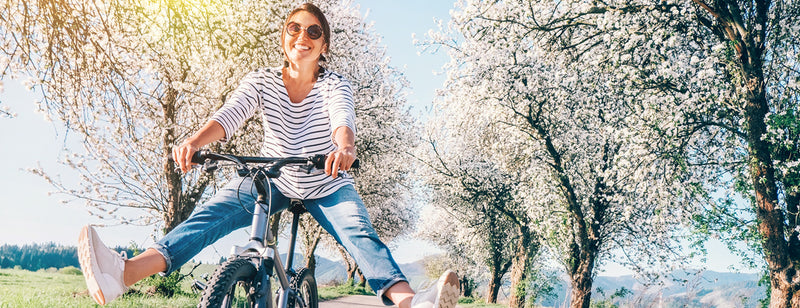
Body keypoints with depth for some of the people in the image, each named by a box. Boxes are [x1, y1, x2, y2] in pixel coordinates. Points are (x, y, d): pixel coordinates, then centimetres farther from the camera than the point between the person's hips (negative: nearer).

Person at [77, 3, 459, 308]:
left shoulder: (334, 85, -12)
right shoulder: (262, 81, -7)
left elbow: (342, 117, -34)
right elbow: (230, 114, -25)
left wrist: (344, 147, -59)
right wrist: (193, 142, -47)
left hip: (327, 186, -1)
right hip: (273, 180, 1)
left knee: (361, 234, -28)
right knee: (213, 213, -22)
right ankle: (123, 273, -40)